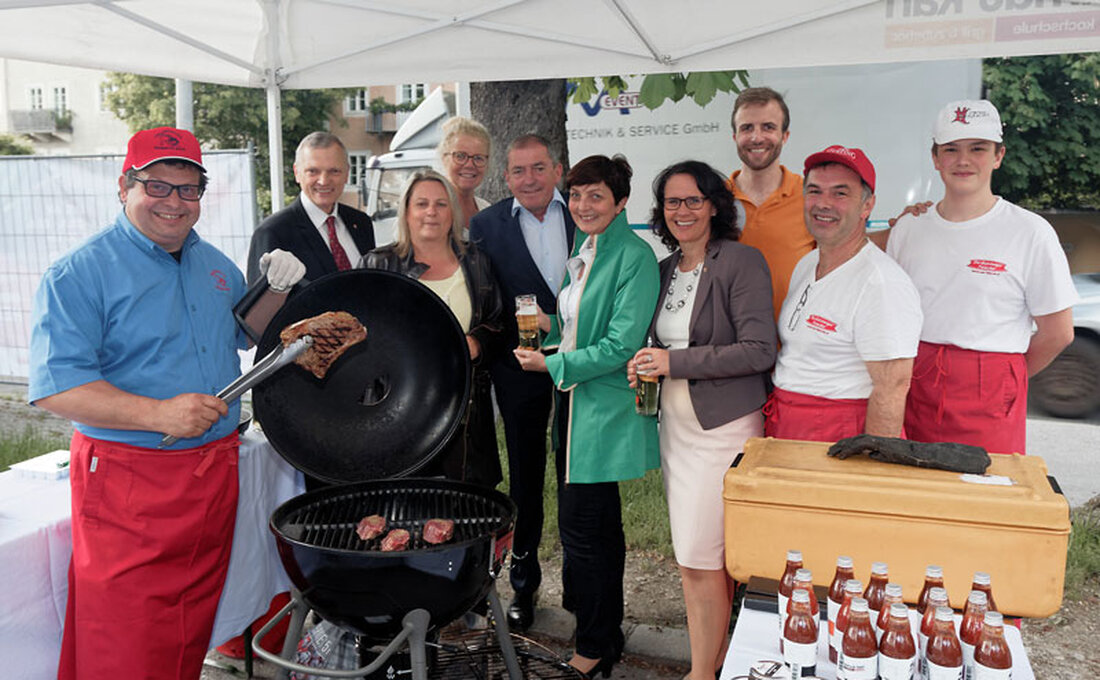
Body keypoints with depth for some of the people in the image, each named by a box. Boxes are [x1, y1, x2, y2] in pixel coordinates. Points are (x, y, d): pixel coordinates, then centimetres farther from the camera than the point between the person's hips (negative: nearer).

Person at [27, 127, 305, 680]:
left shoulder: (214, 264, 11)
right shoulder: (78, 274, -10)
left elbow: (246, 330, 26)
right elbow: (56, 386, -17)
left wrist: (276, 289, 5)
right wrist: (159, 414, -29)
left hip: (215, 475, 6)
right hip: (127, 483, -6)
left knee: (194, 625, 18)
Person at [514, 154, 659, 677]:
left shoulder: (634, 257, -14)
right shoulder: (582, 251, 14)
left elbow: (621, 345, -19)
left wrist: (553, 365, -14)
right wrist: (550, 325, 6)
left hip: (605, 411, -8)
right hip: (574, 401, 9)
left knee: (581, 528, -2)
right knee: (597, 527, 17)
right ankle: (604, 629, 33)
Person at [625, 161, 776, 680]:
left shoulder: (742, 262, -9)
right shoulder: (665, 270, 12)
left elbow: (759, 350, -16)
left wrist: (675, 363, -16)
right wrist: (647, 369, 4)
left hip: (723, 425, -7)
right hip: (677, 424, 7)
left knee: (701, 558, -5)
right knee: (691, 556, 12)